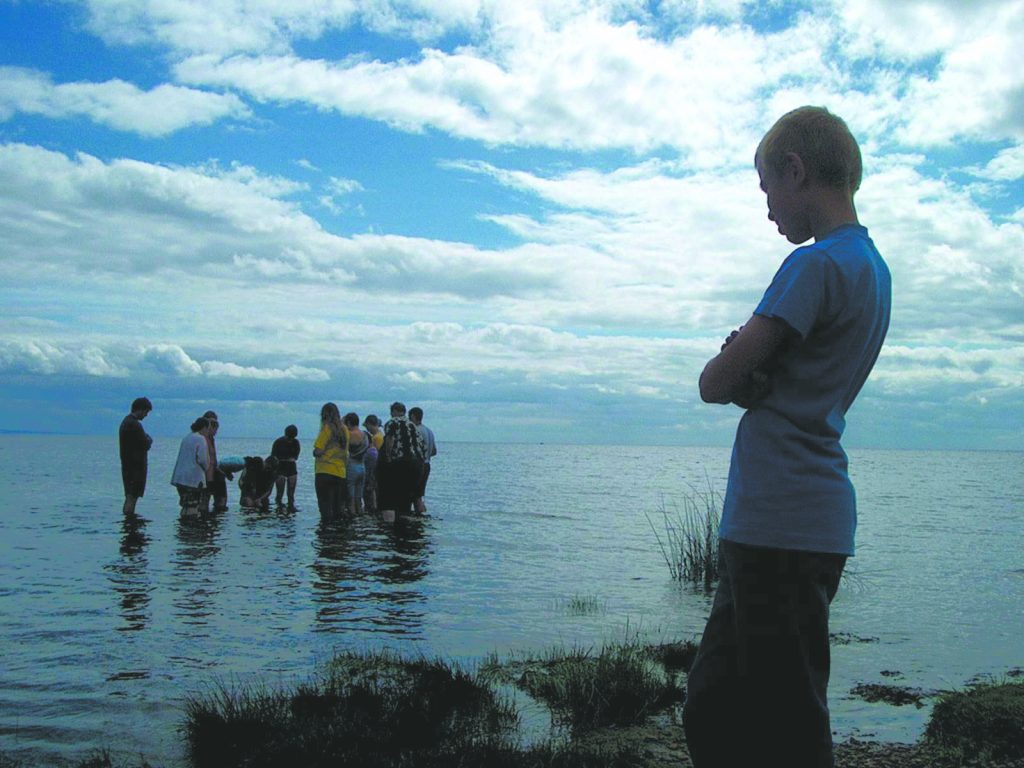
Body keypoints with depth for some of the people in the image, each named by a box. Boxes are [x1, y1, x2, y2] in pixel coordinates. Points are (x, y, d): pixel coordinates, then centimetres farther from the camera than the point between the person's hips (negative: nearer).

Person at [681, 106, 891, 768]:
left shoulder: (818, 264, -13)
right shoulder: (873, 266, 17)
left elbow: (715, 382, -13)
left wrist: (731, 373, 9)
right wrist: (750, 373, 0)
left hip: (782, 524, -10)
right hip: (813, 520, 10)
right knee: (712, 712, 16)